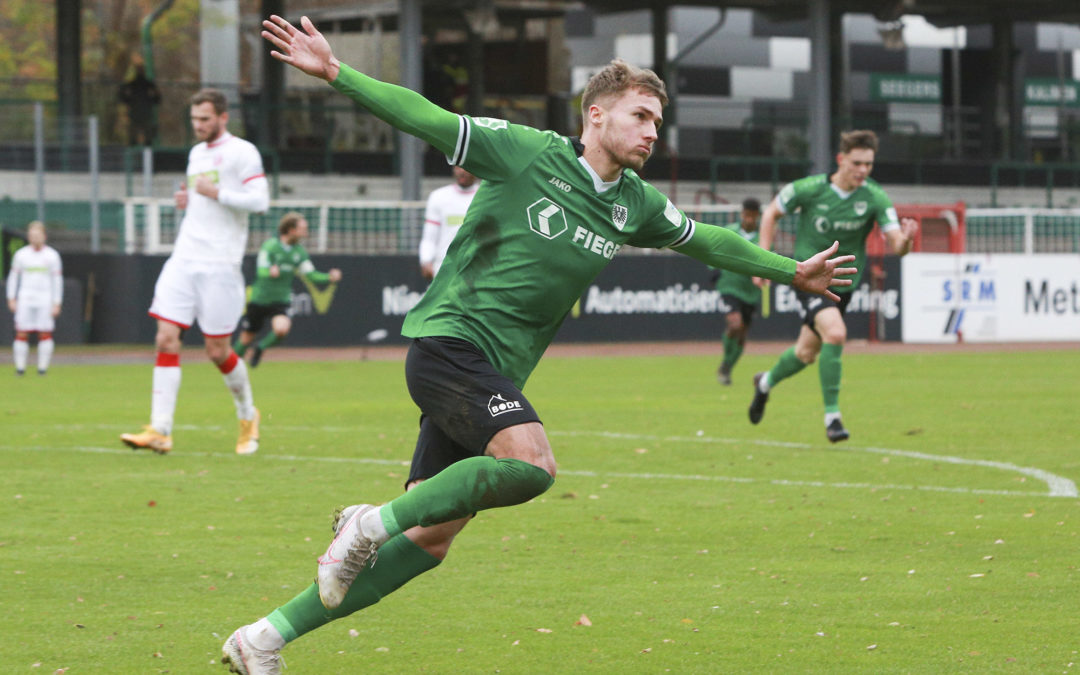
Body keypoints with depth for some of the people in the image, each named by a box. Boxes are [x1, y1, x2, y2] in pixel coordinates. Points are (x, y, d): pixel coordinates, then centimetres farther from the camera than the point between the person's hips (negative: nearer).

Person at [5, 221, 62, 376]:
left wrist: (57, 304, -1)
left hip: (45, 300, -1)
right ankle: (20, 367, 0)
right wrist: (11, 298, 4)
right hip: (25, 299, 1)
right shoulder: (20, 254, 7)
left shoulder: (52, 255, 4)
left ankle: (43, 367, 1)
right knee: (21, 333, -5)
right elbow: (13, 276, 12)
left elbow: (58, 280, 5)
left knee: (45, 333, -5)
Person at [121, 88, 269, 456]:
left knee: (218, 351, -2)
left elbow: (260, 200, -12)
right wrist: (186, 200, 11)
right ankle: (160, 431, -11)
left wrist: (216, 194, -18)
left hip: (219, 266, -6)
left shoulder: (241, 152, -4)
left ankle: (248, 417, 24)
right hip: (184, 260, 6)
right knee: (166, 339, -7)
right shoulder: (196, 153, 19)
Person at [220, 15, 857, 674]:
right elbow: (426, 118, -7)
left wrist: (793, 271, 38)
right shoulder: (526, 152, -5)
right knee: (532, 462, -31)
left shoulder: (634, 205, 13)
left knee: (430, 541, 0)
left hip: (496, 374, 7)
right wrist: (335, 73, -16)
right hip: (450, 340, -7)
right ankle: (373, 524, -16)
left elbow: (706, 240, 30)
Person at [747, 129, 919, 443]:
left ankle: (765, 383, 48)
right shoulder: (809, 189, -15)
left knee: (807, 352, 16)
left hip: (843, 282, 4)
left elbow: (896, 246, -18)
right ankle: (832, 415, -18)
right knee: (835, 333, -27)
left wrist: (905, 239, -42)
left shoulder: (875, 198, -12)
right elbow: (772, 212, 2)